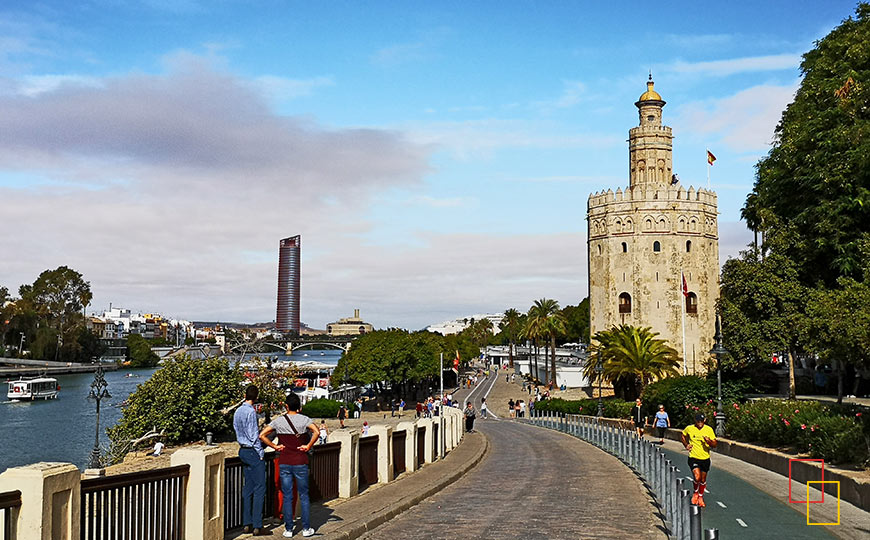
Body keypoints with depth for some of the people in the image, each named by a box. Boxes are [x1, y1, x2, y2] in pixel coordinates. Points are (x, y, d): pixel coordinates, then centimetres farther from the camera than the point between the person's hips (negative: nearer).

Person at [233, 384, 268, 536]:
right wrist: (260, 454, -12)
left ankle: (247, 524, 14)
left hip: (242, 451, 9)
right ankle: (257, 526, -7)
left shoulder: (237, 412, 10)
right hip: (253, 451, -9)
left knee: (248, 488, 12)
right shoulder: (251, 412, -16)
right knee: (259, 488, -6)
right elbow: (253, 435, -17)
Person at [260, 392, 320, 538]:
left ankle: (288, 529, 11)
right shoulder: (304, 419, -5)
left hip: (284, 463, 1)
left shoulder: (279, 421, 0)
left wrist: (275, 446, 0)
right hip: (300, 463, -1)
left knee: (287, 497, 7)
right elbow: (316, 432, -23)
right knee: (304, 496, 9)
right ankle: (306, 528, 11)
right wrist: (308, 446, -12)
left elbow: (262, 435, -5)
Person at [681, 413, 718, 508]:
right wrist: (686, 445, 4)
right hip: (693, 457, -2)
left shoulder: (709, 429, -5)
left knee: (703, 480, 12)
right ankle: (695, 493, 11)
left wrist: (709, 441, -23)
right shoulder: (689, 428, -6)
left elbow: (715, 444, -2)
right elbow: (682, 436, 16)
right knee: (697, 477, -19)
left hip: (705, 458, 2)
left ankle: (700, 497, 36)